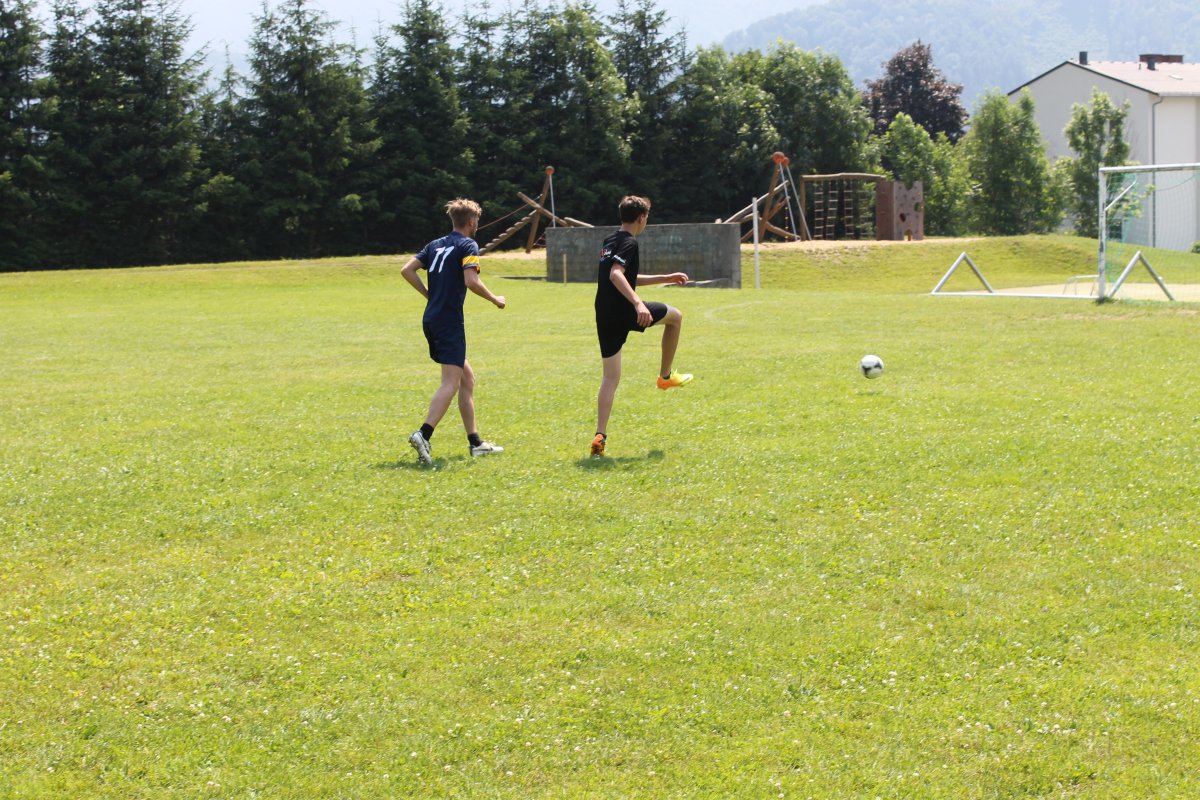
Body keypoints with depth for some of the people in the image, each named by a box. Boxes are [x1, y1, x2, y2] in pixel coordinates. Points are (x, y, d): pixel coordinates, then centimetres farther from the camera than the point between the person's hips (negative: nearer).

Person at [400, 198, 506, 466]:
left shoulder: (436, 244, 16)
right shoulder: (467, 245, -6)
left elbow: (407, 270, 10)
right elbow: (471, 281, -19)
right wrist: (495, 299, -4)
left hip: (432, 320, 9)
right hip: (449, 321, -9)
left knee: (467, 377, 16)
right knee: (451, 383, -12)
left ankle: (475, 441, 19)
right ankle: (424, 435, -29)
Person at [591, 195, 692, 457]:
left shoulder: (611, 242, 20)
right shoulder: (629, 243, -9)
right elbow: (616, 275, -26)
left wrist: (667, 278, 35)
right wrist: (638, 304, -36)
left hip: (604, 316, 8)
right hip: (623, 311, -8)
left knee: (610, 377, 7)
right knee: (675, 316, 18)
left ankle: (600, 436, -5)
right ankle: (665, 375, 25)